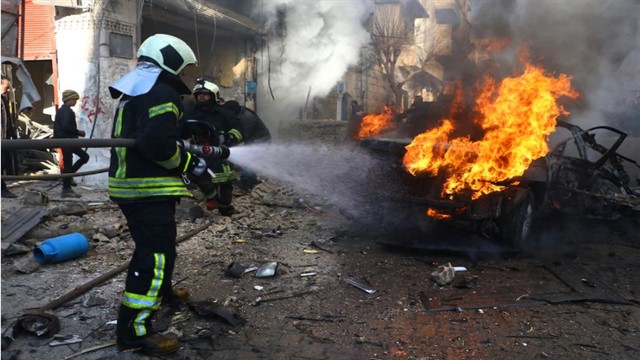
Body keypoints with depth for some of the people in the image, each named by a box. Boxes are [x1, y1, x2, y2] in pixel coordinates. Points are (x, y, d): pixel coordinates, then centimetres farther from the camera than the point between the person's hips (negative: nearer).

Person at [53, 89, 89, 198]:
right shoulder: (67, 111, -17)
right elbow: (66, 127, -26)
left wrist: (77, 133, 14)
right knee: (68, 164, -4)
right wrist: (79, 132, -12)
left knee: (84, 156, 15)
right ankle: (66, 190, 3)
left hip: (67, 140, 10)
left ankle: (69, 174, 16)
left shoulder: (61, 110, 15)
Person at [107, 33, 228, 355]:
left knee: (154, 246, 27)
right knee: (155, 255, -8)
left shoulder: (135, 94, 20)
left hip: (130, 184, 11)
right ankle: (133, 331, -4)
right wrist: (193, 164, -12)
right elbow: (157, 144, -26)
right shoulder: (162, 93, -14)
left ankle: (161, 291, 48)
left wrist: (206, 152, 19)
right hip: (148, 190, -11)